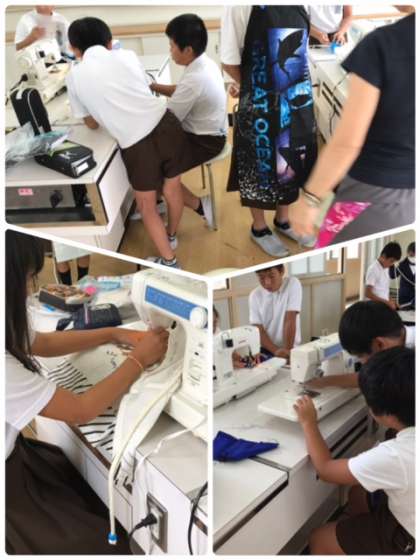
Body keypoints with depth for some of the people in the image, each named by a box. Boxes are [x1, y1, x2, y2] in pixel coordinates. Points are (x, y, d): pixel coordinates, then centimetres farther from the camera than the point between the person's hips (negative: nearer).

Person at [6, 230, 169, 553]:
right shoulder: (7, 370, -37)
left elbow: (42, 343, 9)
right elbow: (82, 410, -27)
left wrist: (113, 334, 2)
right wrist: (140, 359, -14)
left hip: (13, 450, 8)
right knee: (105, 542, 2)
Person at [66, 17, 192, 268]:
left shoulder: (75, 76, 10)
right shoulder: (127, 55, 14)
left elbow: (92, 124, 22)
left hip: (135, 143, -3)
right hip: (166, 125, 3)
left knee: (147, 205, 18)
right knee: (173, 187, 25)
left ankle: (168, 262, 25)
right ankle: (171, 235, 50)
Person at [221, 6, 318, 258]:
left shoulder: (302, 6, 1)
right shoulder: (241, 7, -15)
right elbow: (230, 61, -10)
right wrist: (252, 87, 4)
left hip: (298, 101, 5)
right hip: (261, 106, -5)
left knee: (292, 163, 17)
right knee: (260, 166, 10)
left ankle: (283, 221, 39)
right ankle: (259, 228, 31)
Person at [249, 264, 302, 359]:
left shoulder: (292, 284, -8)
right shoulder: (255, 295, -3)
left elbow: (290, 320, -14)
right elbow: (258, 330, -5)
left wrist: (288, 350, -20)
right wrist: (275, 350, -19)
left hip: (291, 348, -1)